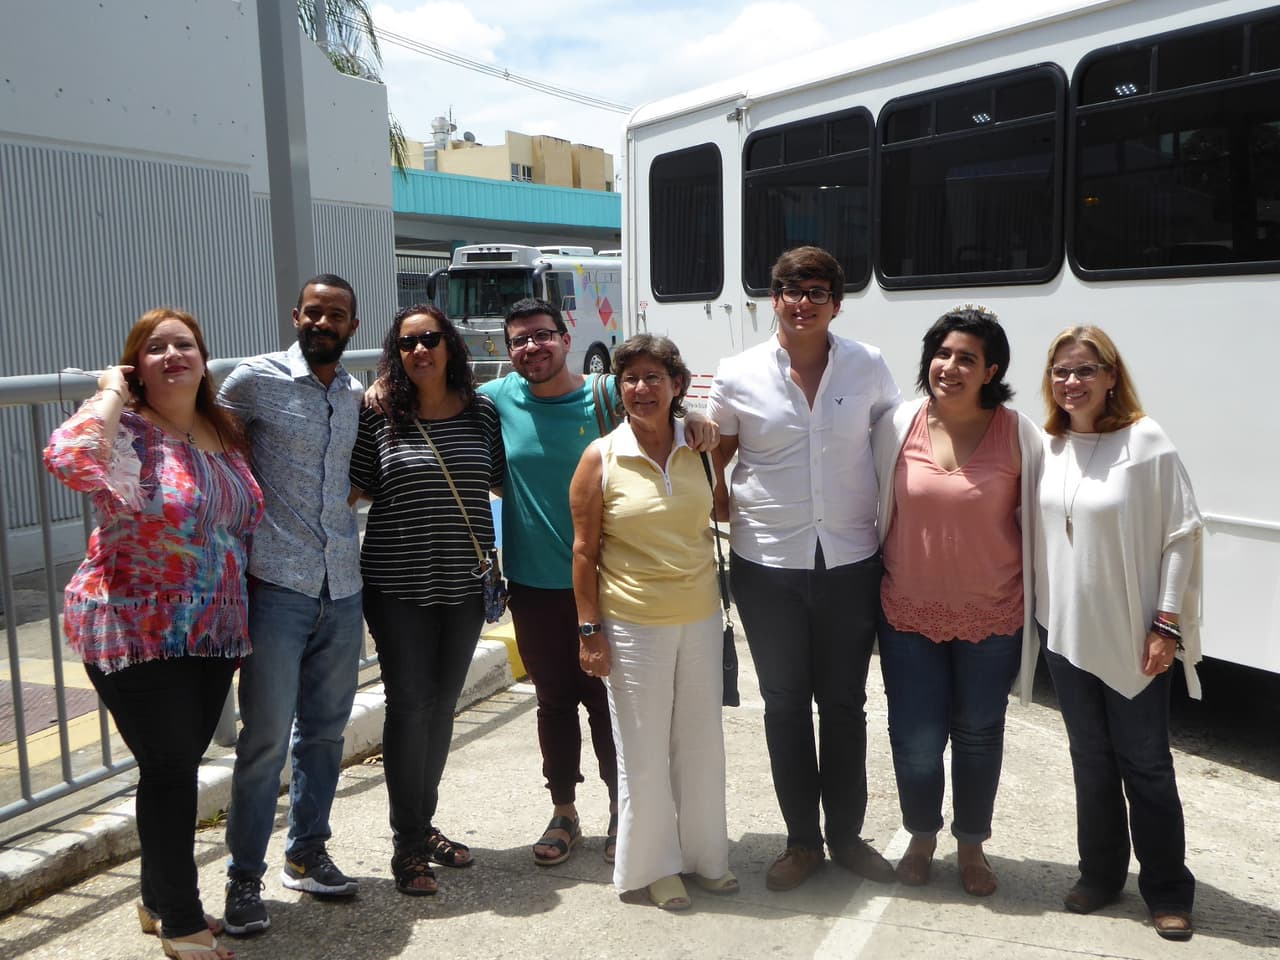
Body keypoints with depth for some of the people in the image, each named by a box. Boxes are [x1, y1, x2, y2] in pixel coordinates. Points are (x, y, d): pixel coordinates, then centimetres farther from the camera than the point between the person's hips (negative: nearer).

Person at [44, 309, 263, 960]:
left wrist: (239, 622, 18)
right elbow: (68, 459, -36)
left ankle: (159, 900, 35)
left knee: (179, 766, 17)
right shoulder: (126, 431, -13)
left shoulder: (225, 433, 8)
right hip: (137, 634, -6)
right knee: (170, 769, 0)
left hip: (213, 636, 7)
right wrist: (111, 395, -21)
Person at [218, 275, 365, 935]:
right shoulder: (256, 379, -4)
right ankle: (244, 878, 14)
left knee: (324, 731, 14)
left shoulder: (356, 394, 12)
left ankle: (307, 854, 30)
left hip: (342, 587, 5)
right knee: (266, 738, -1)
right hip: (278, 584, -5)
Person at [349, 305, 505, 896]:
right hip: (398, 586, -3)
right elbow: (353, 487, 0)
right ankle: (407, 846, 13)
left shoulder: (481, 412, 3)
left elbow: (501, 482, 12)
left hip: (464, 584, 3)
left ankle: (424, 823, 31)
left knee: (442, 706, 13)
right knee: (410, 705, -1)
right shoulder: (378, 415, -5)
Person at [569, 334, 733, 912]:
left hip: (700, 618, 4)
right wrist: (590, 630, -8)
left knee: (702, 741, 15)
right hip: (633, 625, -3)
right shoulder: (601, 458, -7)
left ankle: (704, 853, 34)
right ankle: (654, 865, 26)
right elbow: (584, 550, -6)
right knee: (644, 751, 7)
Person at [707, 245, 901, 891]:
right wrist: (725, 509, -2)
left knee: (844, 703, 12)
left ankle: (847, 835, 30)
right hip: (768, 565, 0)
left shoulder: (868, 367, -1)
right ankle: (802, 840, 26)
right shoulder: (739, 376, -4)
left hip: (851, 562, 1)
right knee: (784, 704, 10)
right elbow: (711, 454, 9)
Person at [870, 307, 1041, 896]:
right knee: (915, 739, 5)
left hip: (991, 618, 0)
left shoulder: (1018, 435, -8)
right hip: (908, 614, 1)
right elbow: (872, 511, 3)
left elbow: (1035, 522, -1)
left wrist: (1036, 603, 0)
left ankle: (971, 845, 38)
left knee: (978, 735, 15)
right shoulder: (897, 427, -5)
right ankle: (921, 836, 34)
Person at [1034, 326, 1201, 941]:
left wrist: (1167, 624, -11)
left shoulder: (1145, 442, -10)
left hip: (1133, 638, -4)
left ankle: (1168, 892, 22)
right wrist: (1040, 612, 8)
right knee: (1091, 760, 16)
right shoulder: (1047, 449, 3)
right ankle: (1101, 874, 31)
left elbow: (1182, 534, -10)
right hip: (1067, 635, 4)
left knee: (1146, 765, 6)